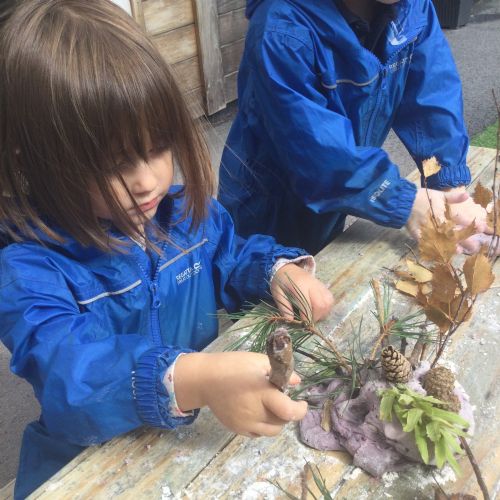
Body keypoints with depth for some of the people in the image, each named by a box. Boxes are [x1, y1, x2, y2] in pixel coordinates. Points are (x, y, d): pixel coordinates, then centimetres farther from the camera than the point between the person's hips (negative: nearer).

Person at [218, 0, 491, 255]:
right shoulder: (283, 29, -32)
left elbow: (434, 93, -14)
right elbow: (317, 146, -35)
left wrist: (452, 184, -25)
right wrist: (405, 203, -35)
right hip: (269, 210, -6)